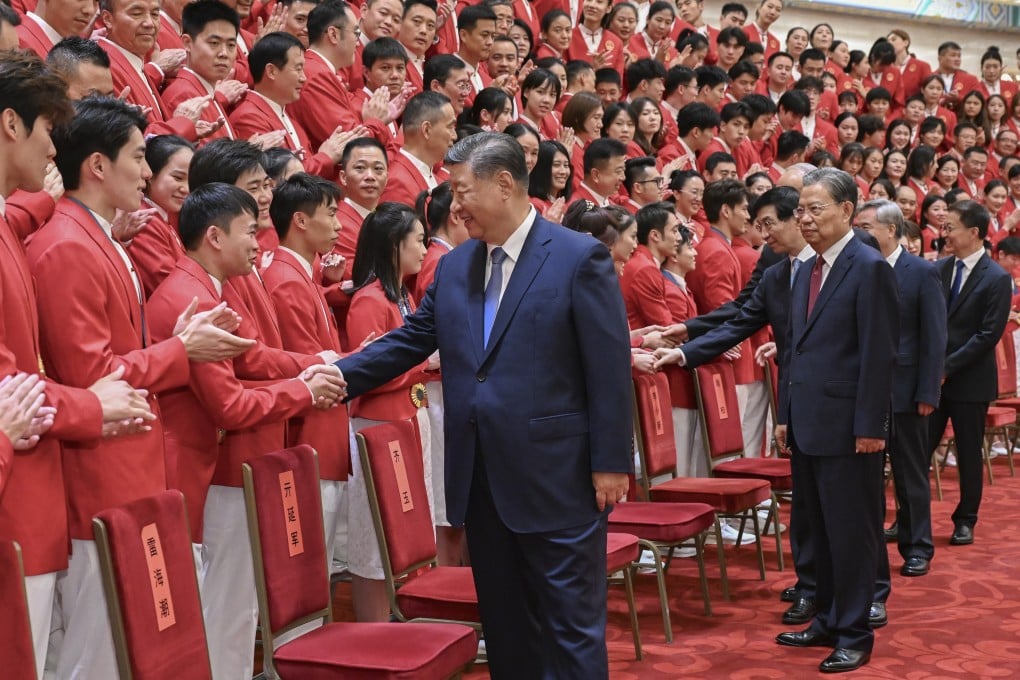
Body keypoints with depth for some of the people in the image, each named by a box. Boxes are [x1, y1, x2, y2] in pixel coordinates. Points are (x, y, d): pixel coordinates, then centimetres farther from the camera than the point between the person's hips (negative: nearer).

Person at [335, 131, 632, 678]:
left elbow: (609, 367, -10)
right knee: (504, 623, 16)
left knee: (572, 625, 3)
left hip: (557, 476, -6)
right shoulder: (454, 268, 10)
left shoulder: (580, 258, -9)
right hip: (481, 481, 6)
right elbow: (408, 341, 14)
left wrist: (610, 463, -12)